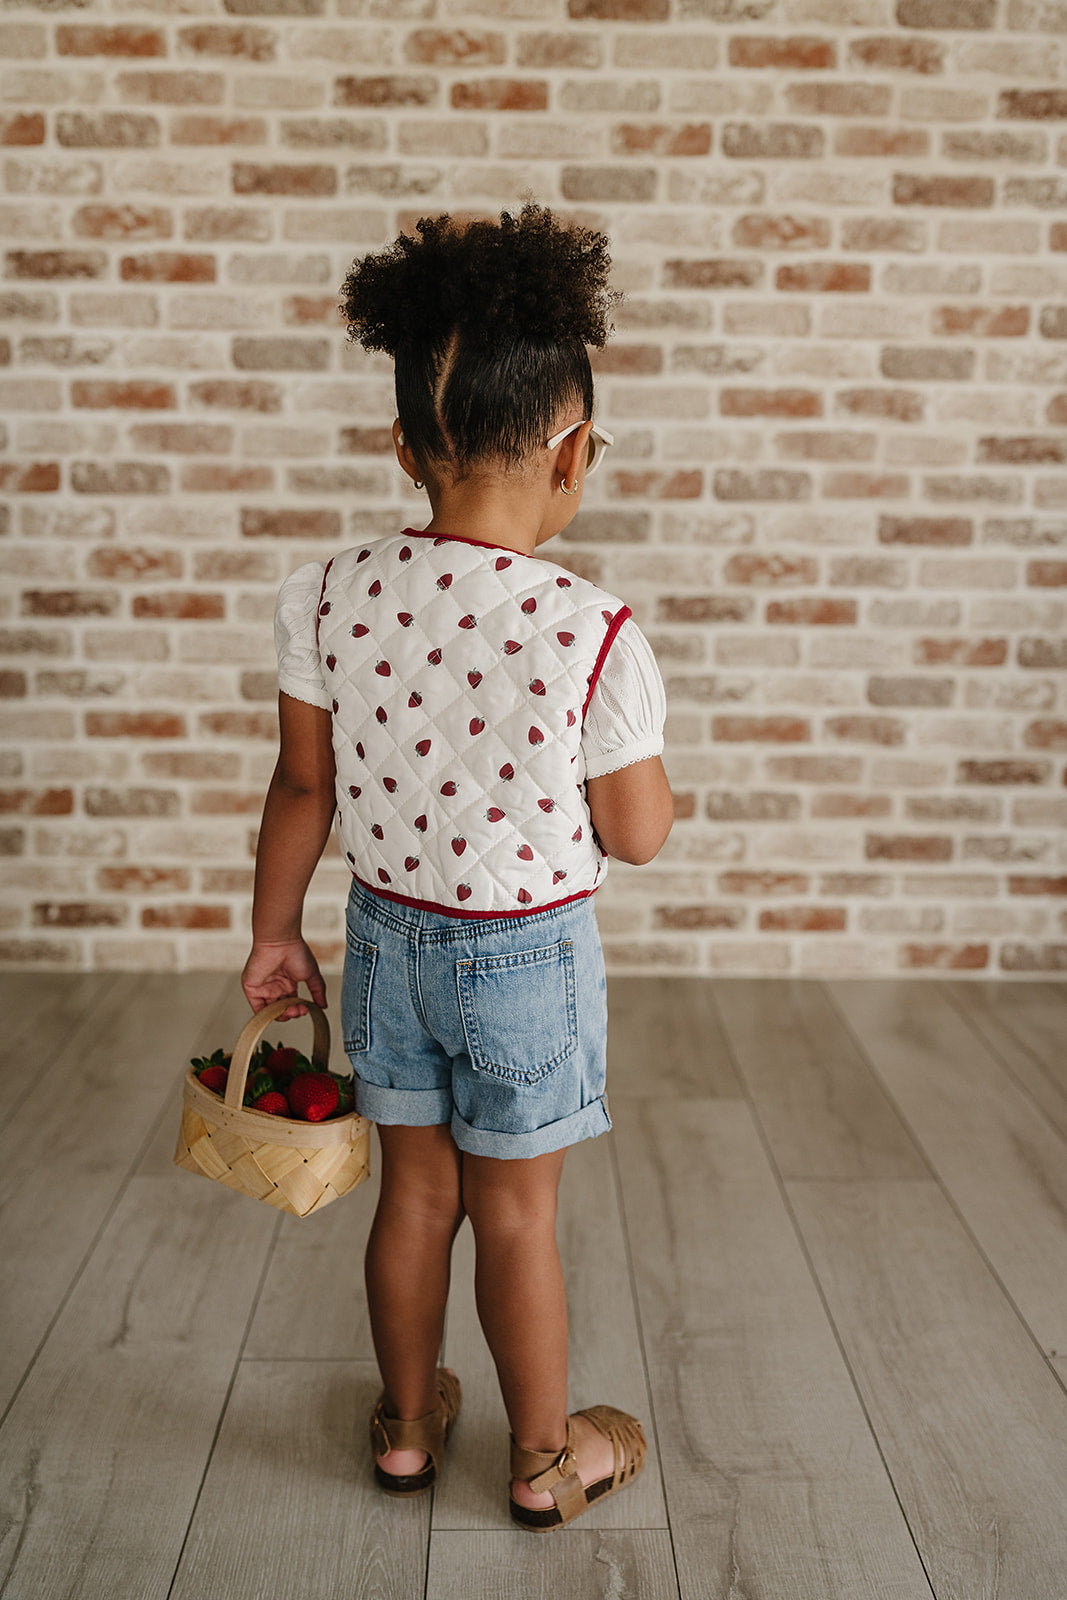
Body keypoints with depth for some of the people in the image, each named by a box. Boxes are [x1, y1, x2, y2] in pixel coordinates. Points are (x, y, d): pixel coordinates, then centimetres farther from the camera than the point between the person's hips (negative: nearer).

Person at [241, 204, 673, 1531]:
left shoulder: (329, 598, -12)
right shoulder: (593, 635, -24)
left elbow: (303, 788, -3)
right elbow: (637, 836, -13)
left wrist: (273, 931, 11)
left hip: (388, 934, 4)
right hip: (528, 951, -3)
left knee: (415, 1191, 21)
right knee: (516, 1215, 14)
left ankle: (407, 1421, 42)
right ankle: (546, 1456, 36)